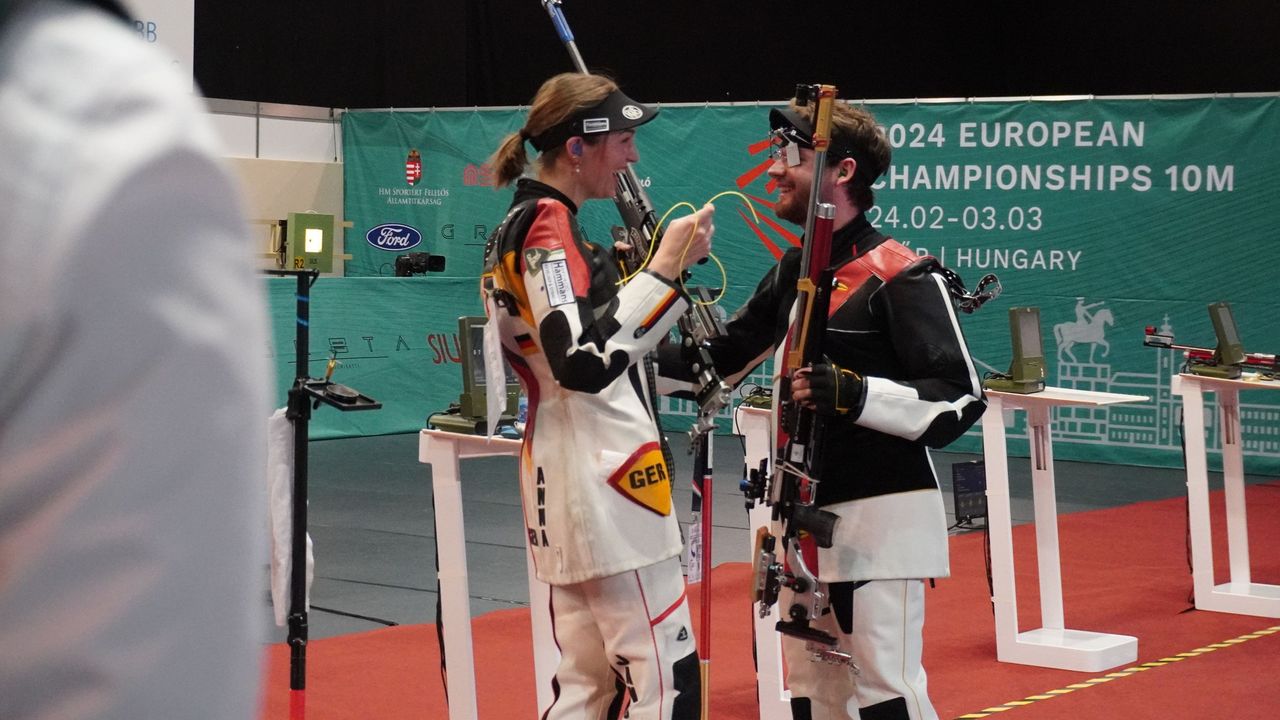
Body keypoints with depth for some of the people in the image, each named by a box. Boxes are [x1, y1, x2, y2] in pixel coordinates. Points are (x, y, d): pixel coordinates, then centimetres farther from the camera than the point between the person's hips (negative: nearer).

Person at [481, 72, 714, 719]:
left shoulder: (517, 228, 17)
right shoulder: (549, 224, -13)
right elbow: (583, 364, -26)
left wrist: (649, 272, 13)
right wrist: (665, 267, -23)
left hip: (562, 485, 10)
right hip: (602, 481, -10)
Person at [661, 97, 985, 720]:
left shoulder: (901, 274, -13)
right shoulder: (792, 271, 12)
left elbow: (961, 400, -16)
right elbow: (719, 361, 17)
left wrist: (854, 394, -28)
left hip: (881, 516, -8)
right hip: (805, 515, 8)